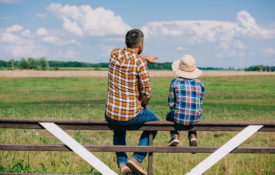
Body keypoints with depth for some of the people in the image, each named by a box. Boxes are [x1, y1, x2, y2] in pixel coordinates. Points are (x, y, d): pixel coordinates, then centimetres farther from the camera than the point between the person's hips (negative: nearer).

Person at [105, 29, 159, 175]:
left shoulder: (114, 54, -1)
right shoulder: (139, 62, -16)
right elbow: (146, 92, -14)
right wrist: (143, 106, 6)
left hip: (110, 114, 5)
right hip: (132, 115, -5)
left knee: (118, 130, 39)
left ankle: (121, 162, 21)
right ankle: (137, 158, 13)